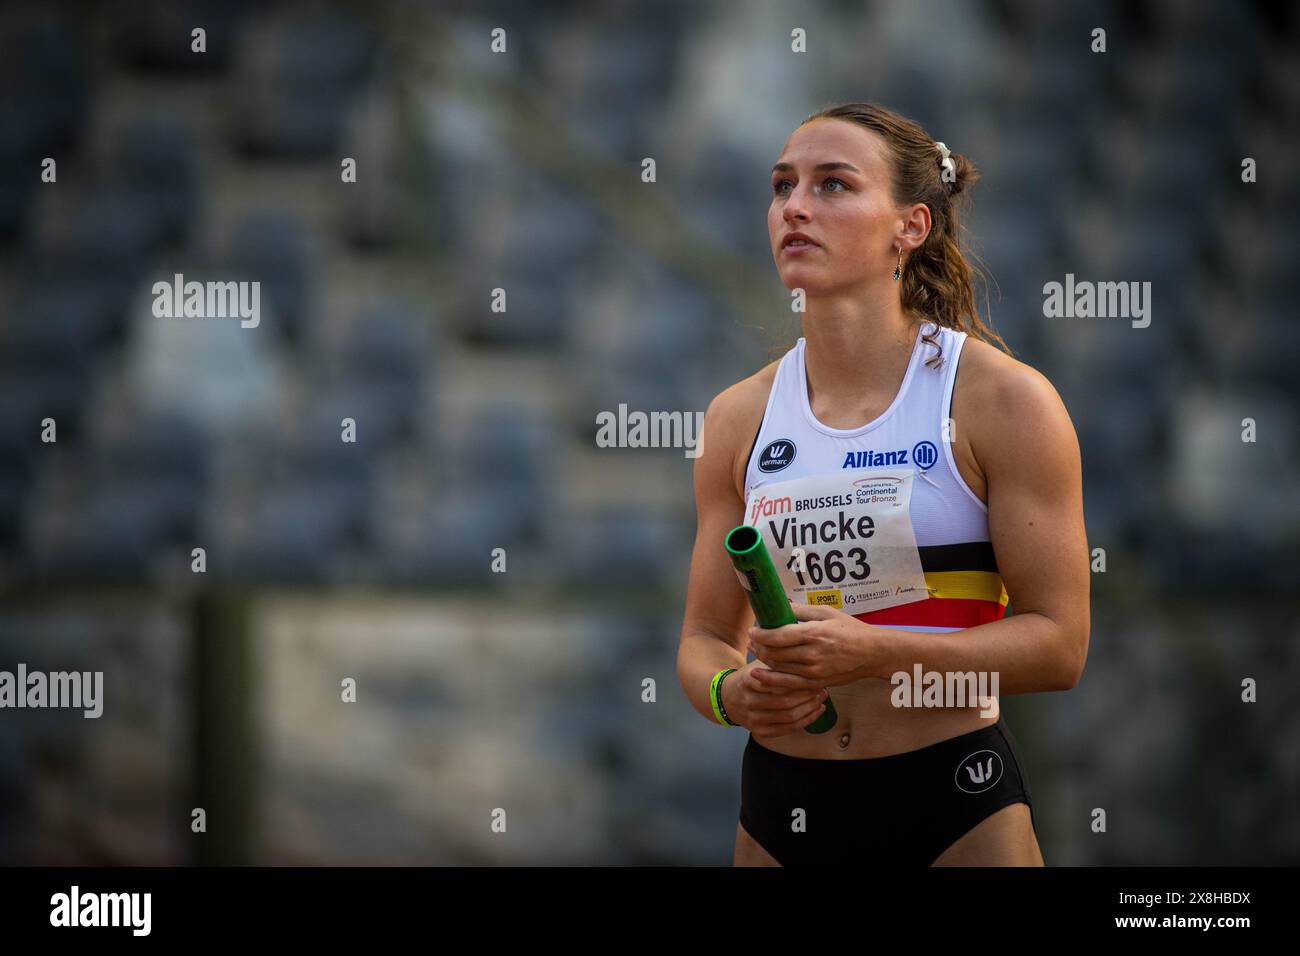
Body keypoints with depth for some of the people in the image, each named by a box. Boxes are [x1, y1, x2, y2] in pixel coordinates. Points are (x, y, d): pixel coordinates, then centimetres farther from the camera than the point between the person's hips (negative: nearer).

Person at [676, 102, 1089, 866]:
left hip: (956, 806, -4)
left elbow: (1059, 644, -10)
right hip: (782, 805, 4)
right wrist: (731, 694, -14)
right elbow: (704, 638, 10)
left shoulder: (1001, 400, -7)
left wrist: (873, 652, -23)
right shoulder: (740, 418, 5)